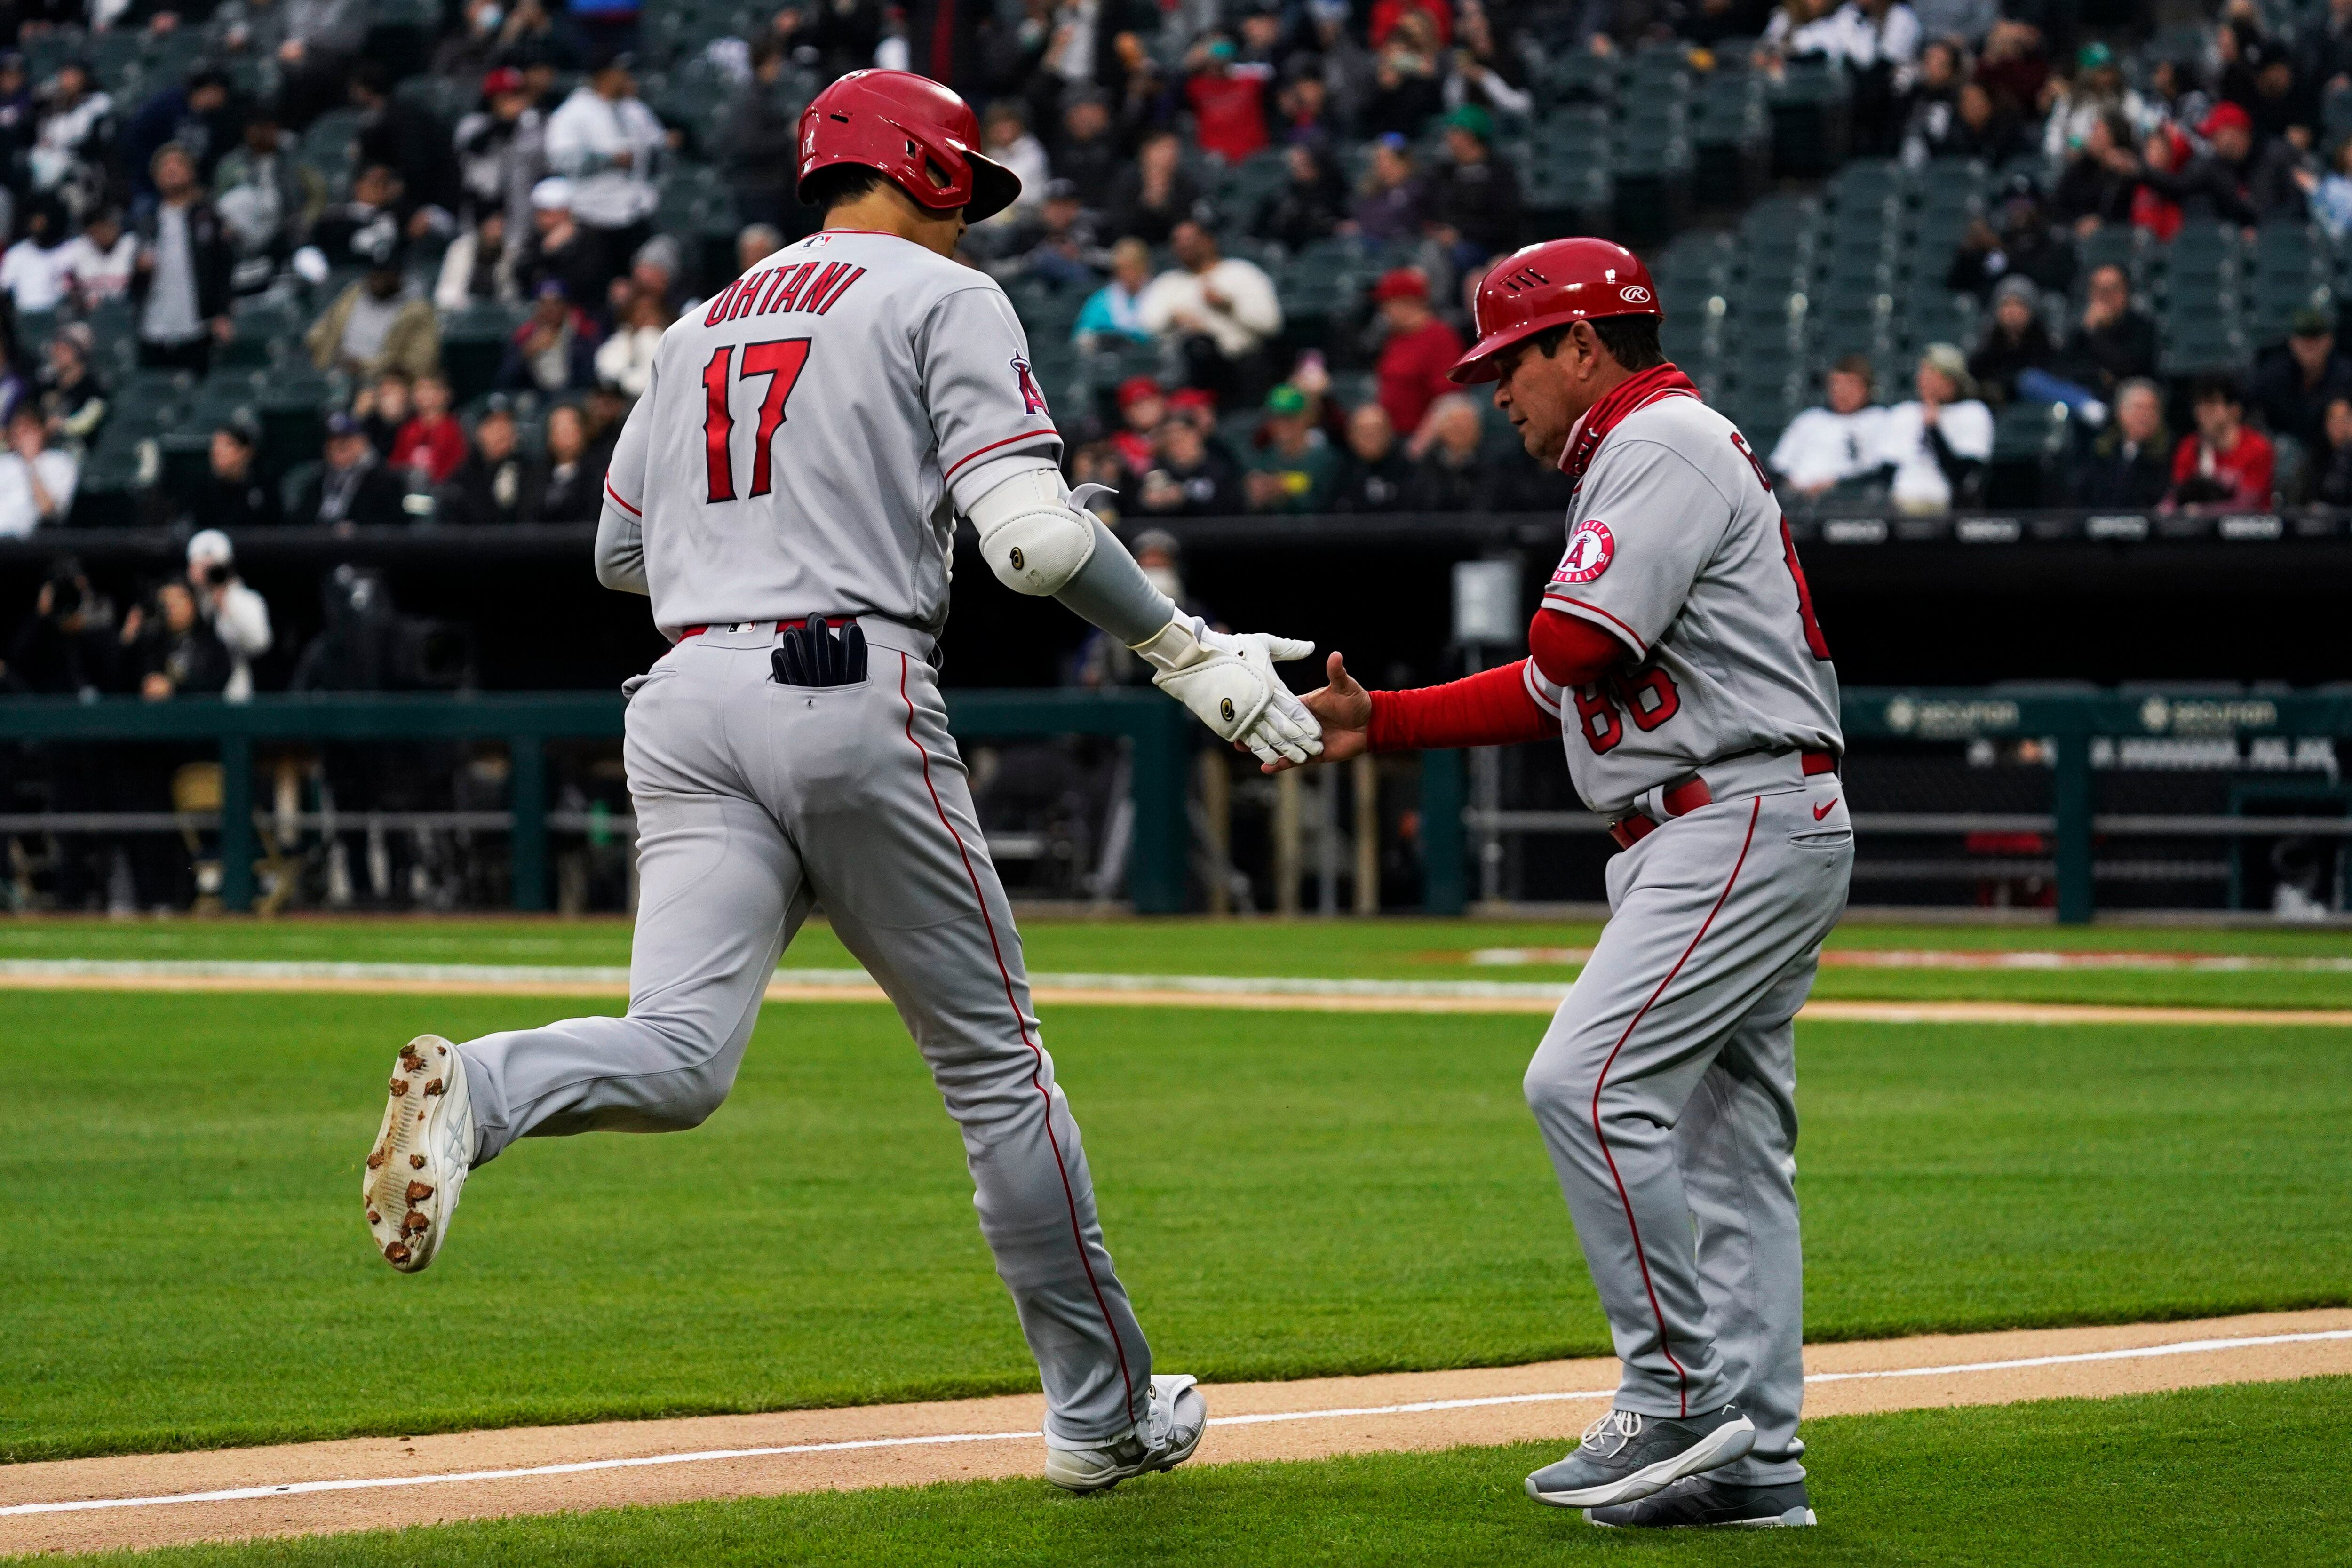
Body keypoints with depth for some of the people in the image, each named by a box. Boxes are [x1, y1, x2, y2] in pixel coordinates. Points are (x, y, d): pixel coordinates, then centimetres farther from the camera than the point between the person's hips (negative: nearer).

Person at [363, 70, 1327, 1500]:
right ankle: (1105, 1410, 17)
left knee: (679, 1058, -10)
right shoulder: (945, 300, 3)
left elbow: (620, 552, 28)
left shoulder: (704, 325, 23)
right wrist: (1187, 654, -3)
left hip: (688, 701, 5)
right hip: (850, 698, -5)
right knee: (993, 1055, 9)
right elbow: (1036, 537, -10)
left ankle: (477, 1092, -43)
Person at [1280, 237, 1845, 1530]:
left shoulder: (1663, 445, -9)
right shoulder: (1641, 457, 24)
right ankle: (1754, 1460, 8)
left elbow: (1569, 655, -19)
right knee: (1725, 1136, 8)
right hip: (1735, 840, 11)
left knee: (1588, 1082, -17)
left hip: (1745, 826, -11)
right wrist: (1376, 723, 17)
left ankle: (1677, 1393, -16)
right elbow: (1555, 697, 23)